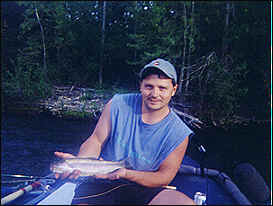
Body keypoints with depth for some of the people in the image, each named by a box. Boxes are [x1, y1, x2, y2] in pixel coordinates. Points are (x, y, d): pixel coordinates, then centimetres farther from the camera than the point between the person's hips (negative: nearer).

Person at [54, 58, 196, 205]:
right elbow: (96, 140, -1)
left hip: (143, 190, 1)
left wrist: (124, 173, -21)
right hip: (104, 185, -1)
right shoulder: (118, 105, -4)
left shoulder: (179, 134, -7)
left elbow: (164, 178, -5)